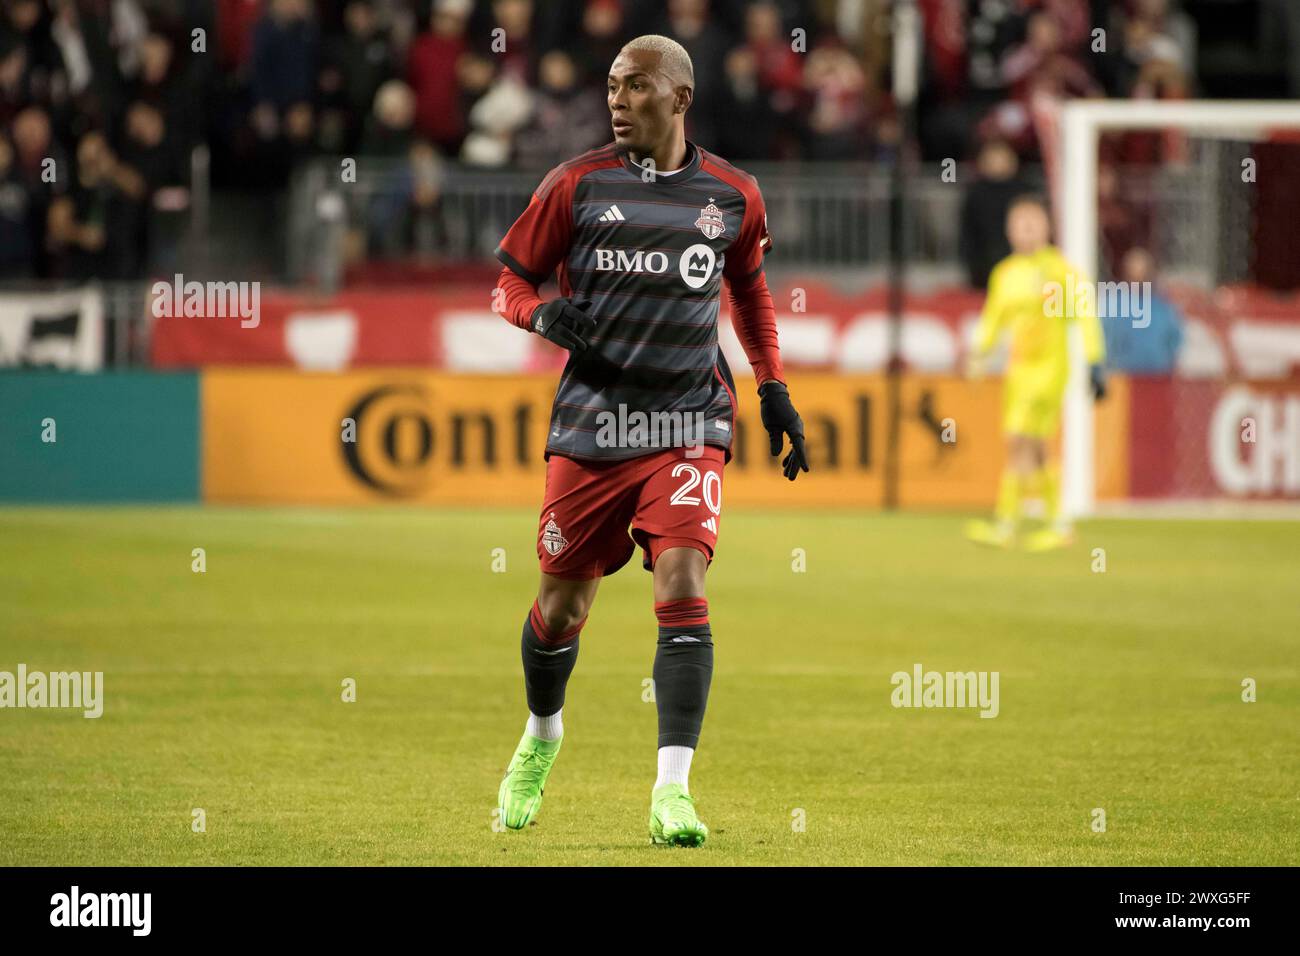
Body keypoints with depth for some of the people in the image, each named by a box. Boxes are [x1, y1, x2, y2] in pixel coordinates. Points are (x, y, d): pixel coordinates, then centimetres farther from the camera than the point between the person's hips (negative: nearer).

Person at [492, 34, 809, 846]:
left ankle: (673, 790, -20)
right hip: (591, 421, 1)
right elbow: (515, 280, 7)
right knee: (562, 607, 8)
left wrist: (774, 390, 18)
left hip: (689, 423, -1)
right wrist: (545, 315, -15)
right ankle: (541, 736, 40)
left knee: (683, 588, -19)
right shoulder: (578, 185, 0)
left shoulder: (732, 195, 5)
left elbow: (750, 287, 23)